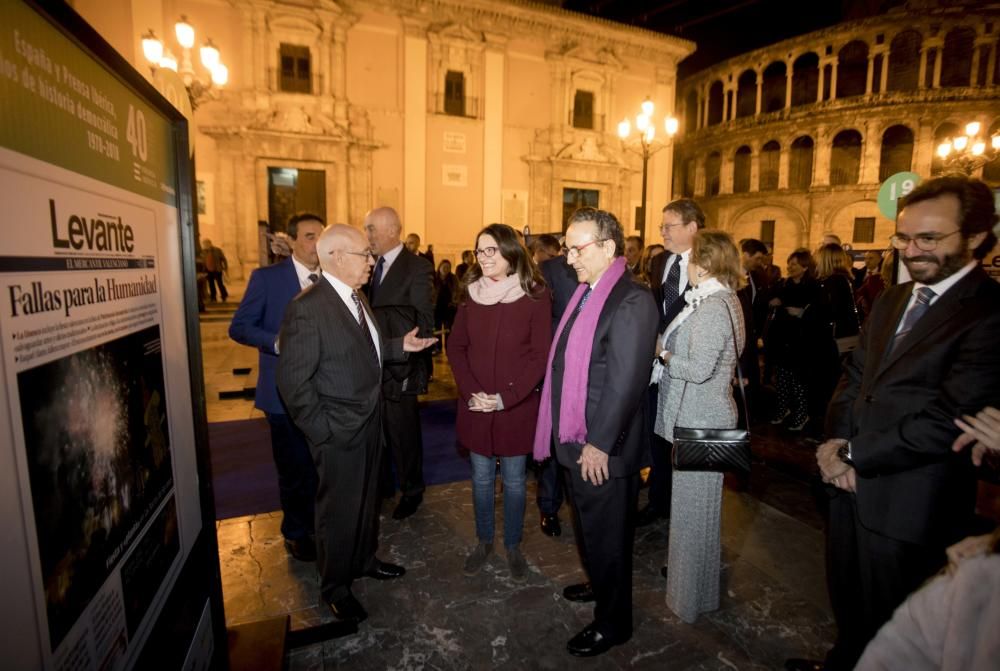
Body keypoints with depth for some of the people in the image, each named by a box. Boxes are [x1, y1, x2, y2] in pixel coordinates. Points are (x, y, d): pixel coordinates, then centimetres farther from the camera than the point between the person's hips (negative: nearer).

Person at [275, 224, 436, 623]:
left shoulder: (355, 298, 6)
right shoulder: (307, 308, -22)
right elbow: (292, 379, -21)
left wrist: (400, 346, 1)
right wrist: (321, 429, -18)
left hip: (369, 423, 8)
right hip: (339, 431, -8)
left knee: (367, 498, 24)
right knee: (339, 509, 11)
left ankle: (364, 560, 47)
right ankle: (335, 586, 34)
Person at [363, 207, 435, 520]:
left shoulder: (418, 267, -13)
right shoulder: (372, 266, 8)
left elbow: (424, 321, -15)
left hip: (398, 367, -6)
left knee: (403, 432, 9)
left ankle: (412, 491, 31)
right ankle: (380, 483, 40)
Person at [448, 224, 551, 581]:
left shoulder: (534, 295, -9)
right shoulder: (471, 293, 1)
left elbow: (540, 355, -11)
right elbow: (455, 347, 3)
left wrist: (505, 398, -16)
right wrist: (471, 392, -9)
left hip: (517, 406, -2)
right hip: (475, 406, 3)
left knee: (514, 480, 12)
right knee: (481, 477, 16)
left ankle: (513, 545, 34)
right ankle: (483, 541, 37)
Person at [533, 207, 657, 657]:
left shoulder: (631, 301, -20)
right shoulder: (585, 294, 8)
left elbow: (625, 381, -23)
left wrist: (599, 444, -20)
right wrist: (565, 433, 14)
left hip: (603, 448, -8)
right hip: (575, 439, 8)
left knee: (606, 535, 11)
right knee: (589, 526, 26)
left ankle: (612, 622, 33)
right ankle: (599, 585, 50)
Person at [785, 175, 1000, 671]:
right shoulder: (890, 301, 9)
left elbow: (950, 419, -22)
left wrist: (853, 456, -14)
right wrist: (837, 441, -6)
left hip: (907, 502, -6)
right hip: (852, 482, 7)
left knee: (886, 628, 15)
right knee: (847, 604, 25)